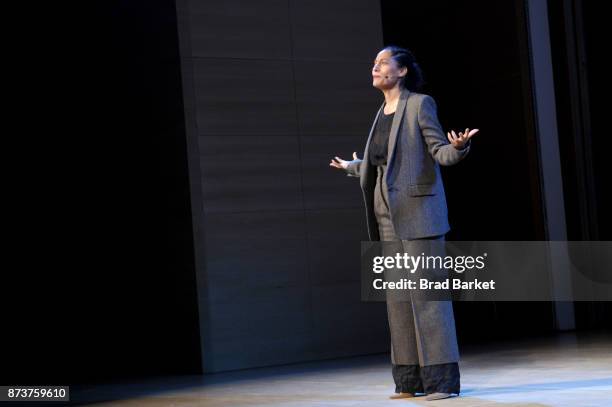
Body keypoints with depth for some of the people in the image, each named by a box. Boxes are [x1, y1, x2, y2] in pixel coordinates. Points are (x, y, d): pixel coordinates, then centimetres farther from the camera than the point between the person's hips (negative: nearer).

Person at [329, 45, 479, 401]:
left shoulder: (420, 104, -5)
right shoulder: (383, 113, 16)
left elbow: (440, 152, -9)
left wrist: (458, 147, -31)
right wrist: (353, 167, 37)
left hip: (417, 211, -8)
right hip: (388, 214, 8)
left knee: (426, 292, -8)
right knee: (398, 295, 7)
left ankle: (442, 379, -4)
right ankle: (411, 380, 12)